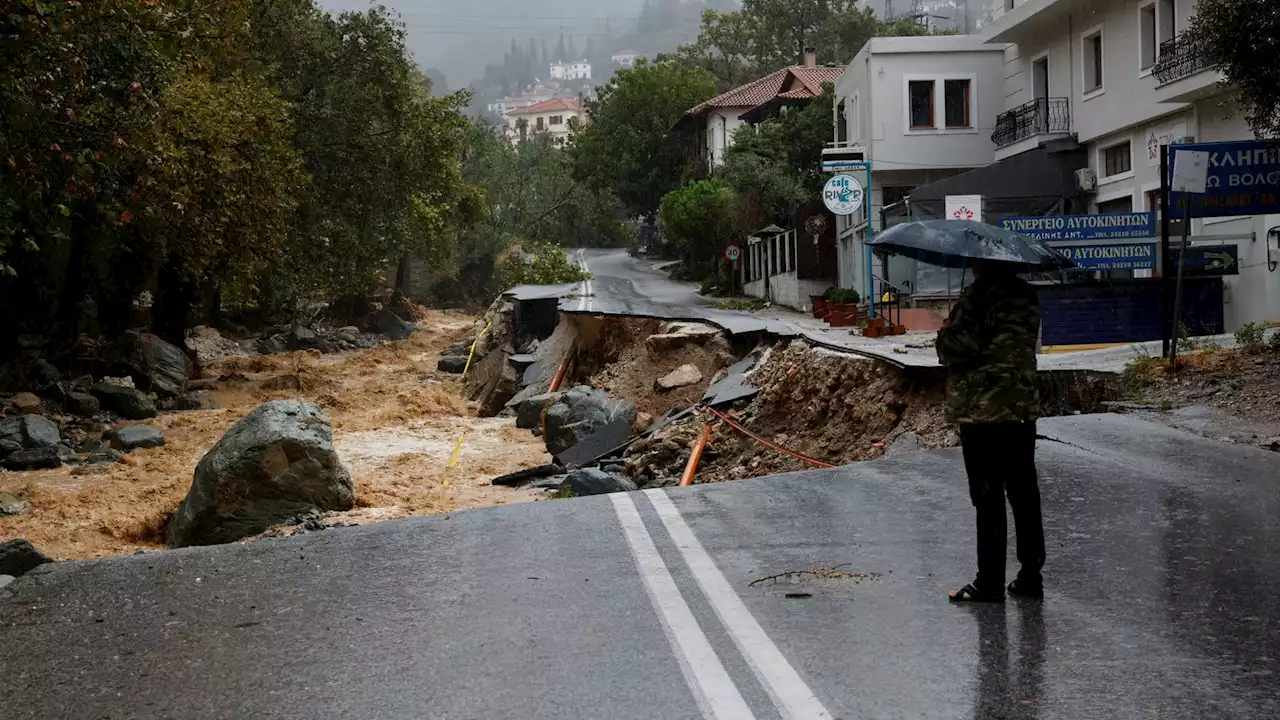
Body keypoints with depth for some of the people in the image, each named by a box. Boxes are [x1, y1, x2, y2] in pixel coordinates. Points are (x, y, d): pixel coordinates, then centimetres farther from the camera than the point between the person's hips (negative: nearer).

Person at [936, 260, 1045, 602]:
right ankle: (1030, 576, 16)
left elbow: (953, 347, -16)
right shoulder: (1027, 296, 10)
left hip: (982, 411, -7)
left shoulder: (978, 296, -14)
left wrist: (944, 339, 2)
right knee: (1024, 494, 10)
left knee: (987, 497, -3)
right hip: (1023, 409, 7)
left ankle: (989, 582, 1)